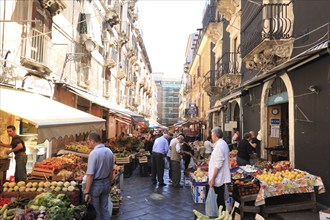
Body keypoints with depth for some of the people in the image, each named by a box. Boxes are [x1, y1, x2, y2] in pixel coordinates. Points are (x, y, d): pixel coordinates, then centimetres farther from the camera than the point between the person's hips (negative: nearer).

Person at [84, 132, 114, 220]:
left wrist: (87, 192, -15)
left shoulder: (93, 153, -21)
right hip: (106, 183, 6)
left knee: (95, 210, 13)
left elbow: (90, 175, -21)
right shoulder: (109, 151, 0)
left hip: (96, 184, -6)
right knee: (105, 208, 18)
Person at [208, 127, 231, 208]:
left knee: (220, 200, 0)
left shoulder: (219, 146, -19)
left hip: (218, 178, -10)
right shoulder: (224, 143, 11)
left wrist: (213, 178, -19)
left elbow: (218, 165, -23)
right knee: (221, 199, 17)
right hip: (222, 177, 10)